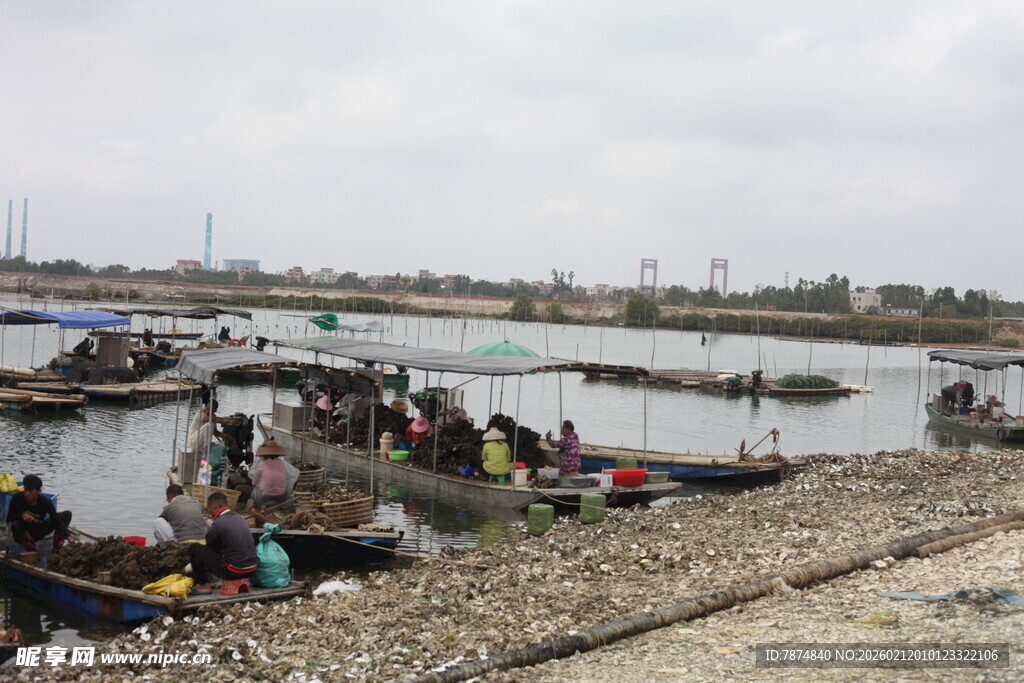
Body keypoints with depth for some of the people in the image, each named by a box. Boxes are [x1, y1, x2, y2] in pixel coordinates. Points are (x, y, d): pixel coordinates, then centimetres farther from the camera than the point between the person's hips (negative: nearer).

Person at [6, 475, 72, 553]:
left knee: (67, 514, -13)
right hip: (21, 535, -2)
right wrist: (21, 517, -36)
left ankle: (56, 551, -21)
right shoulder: (17, 498, -19)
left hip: (37, 533, 2)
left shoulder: (45, 502, -19)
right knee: (15, 525, -39)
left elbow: (57, 519, -26)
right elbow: (9, 520, -14)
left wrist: (67, 536, -40)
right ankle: (33, 552, -23)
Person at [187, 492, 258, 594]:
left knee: (193, 547, 1)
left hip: (234, 572, -8)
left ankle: (204, 585, 8)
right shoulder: (240, 518, 11)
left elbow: (210, 548, 2)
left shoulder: (217, 525, -13)